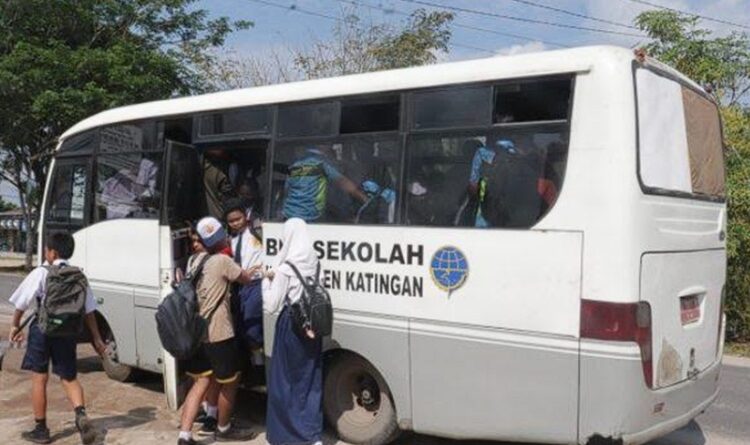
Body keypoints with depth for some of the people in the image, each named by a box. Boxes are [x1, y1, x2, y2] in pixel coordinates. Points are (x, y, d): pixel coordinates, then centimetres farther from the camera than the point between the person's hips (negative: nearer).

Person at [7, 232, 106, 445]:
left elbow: (21, 303, -4)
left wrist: (15, 326, 12)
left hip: (43, 331, -3)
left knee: (39, 379, 10)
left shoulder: (41, 273, -8)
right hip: (68, 332, 3)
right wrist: (97, 339, 8)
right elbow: (89, 311, 3)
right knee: (69, 377, 15)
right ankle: (81, 414, -10)